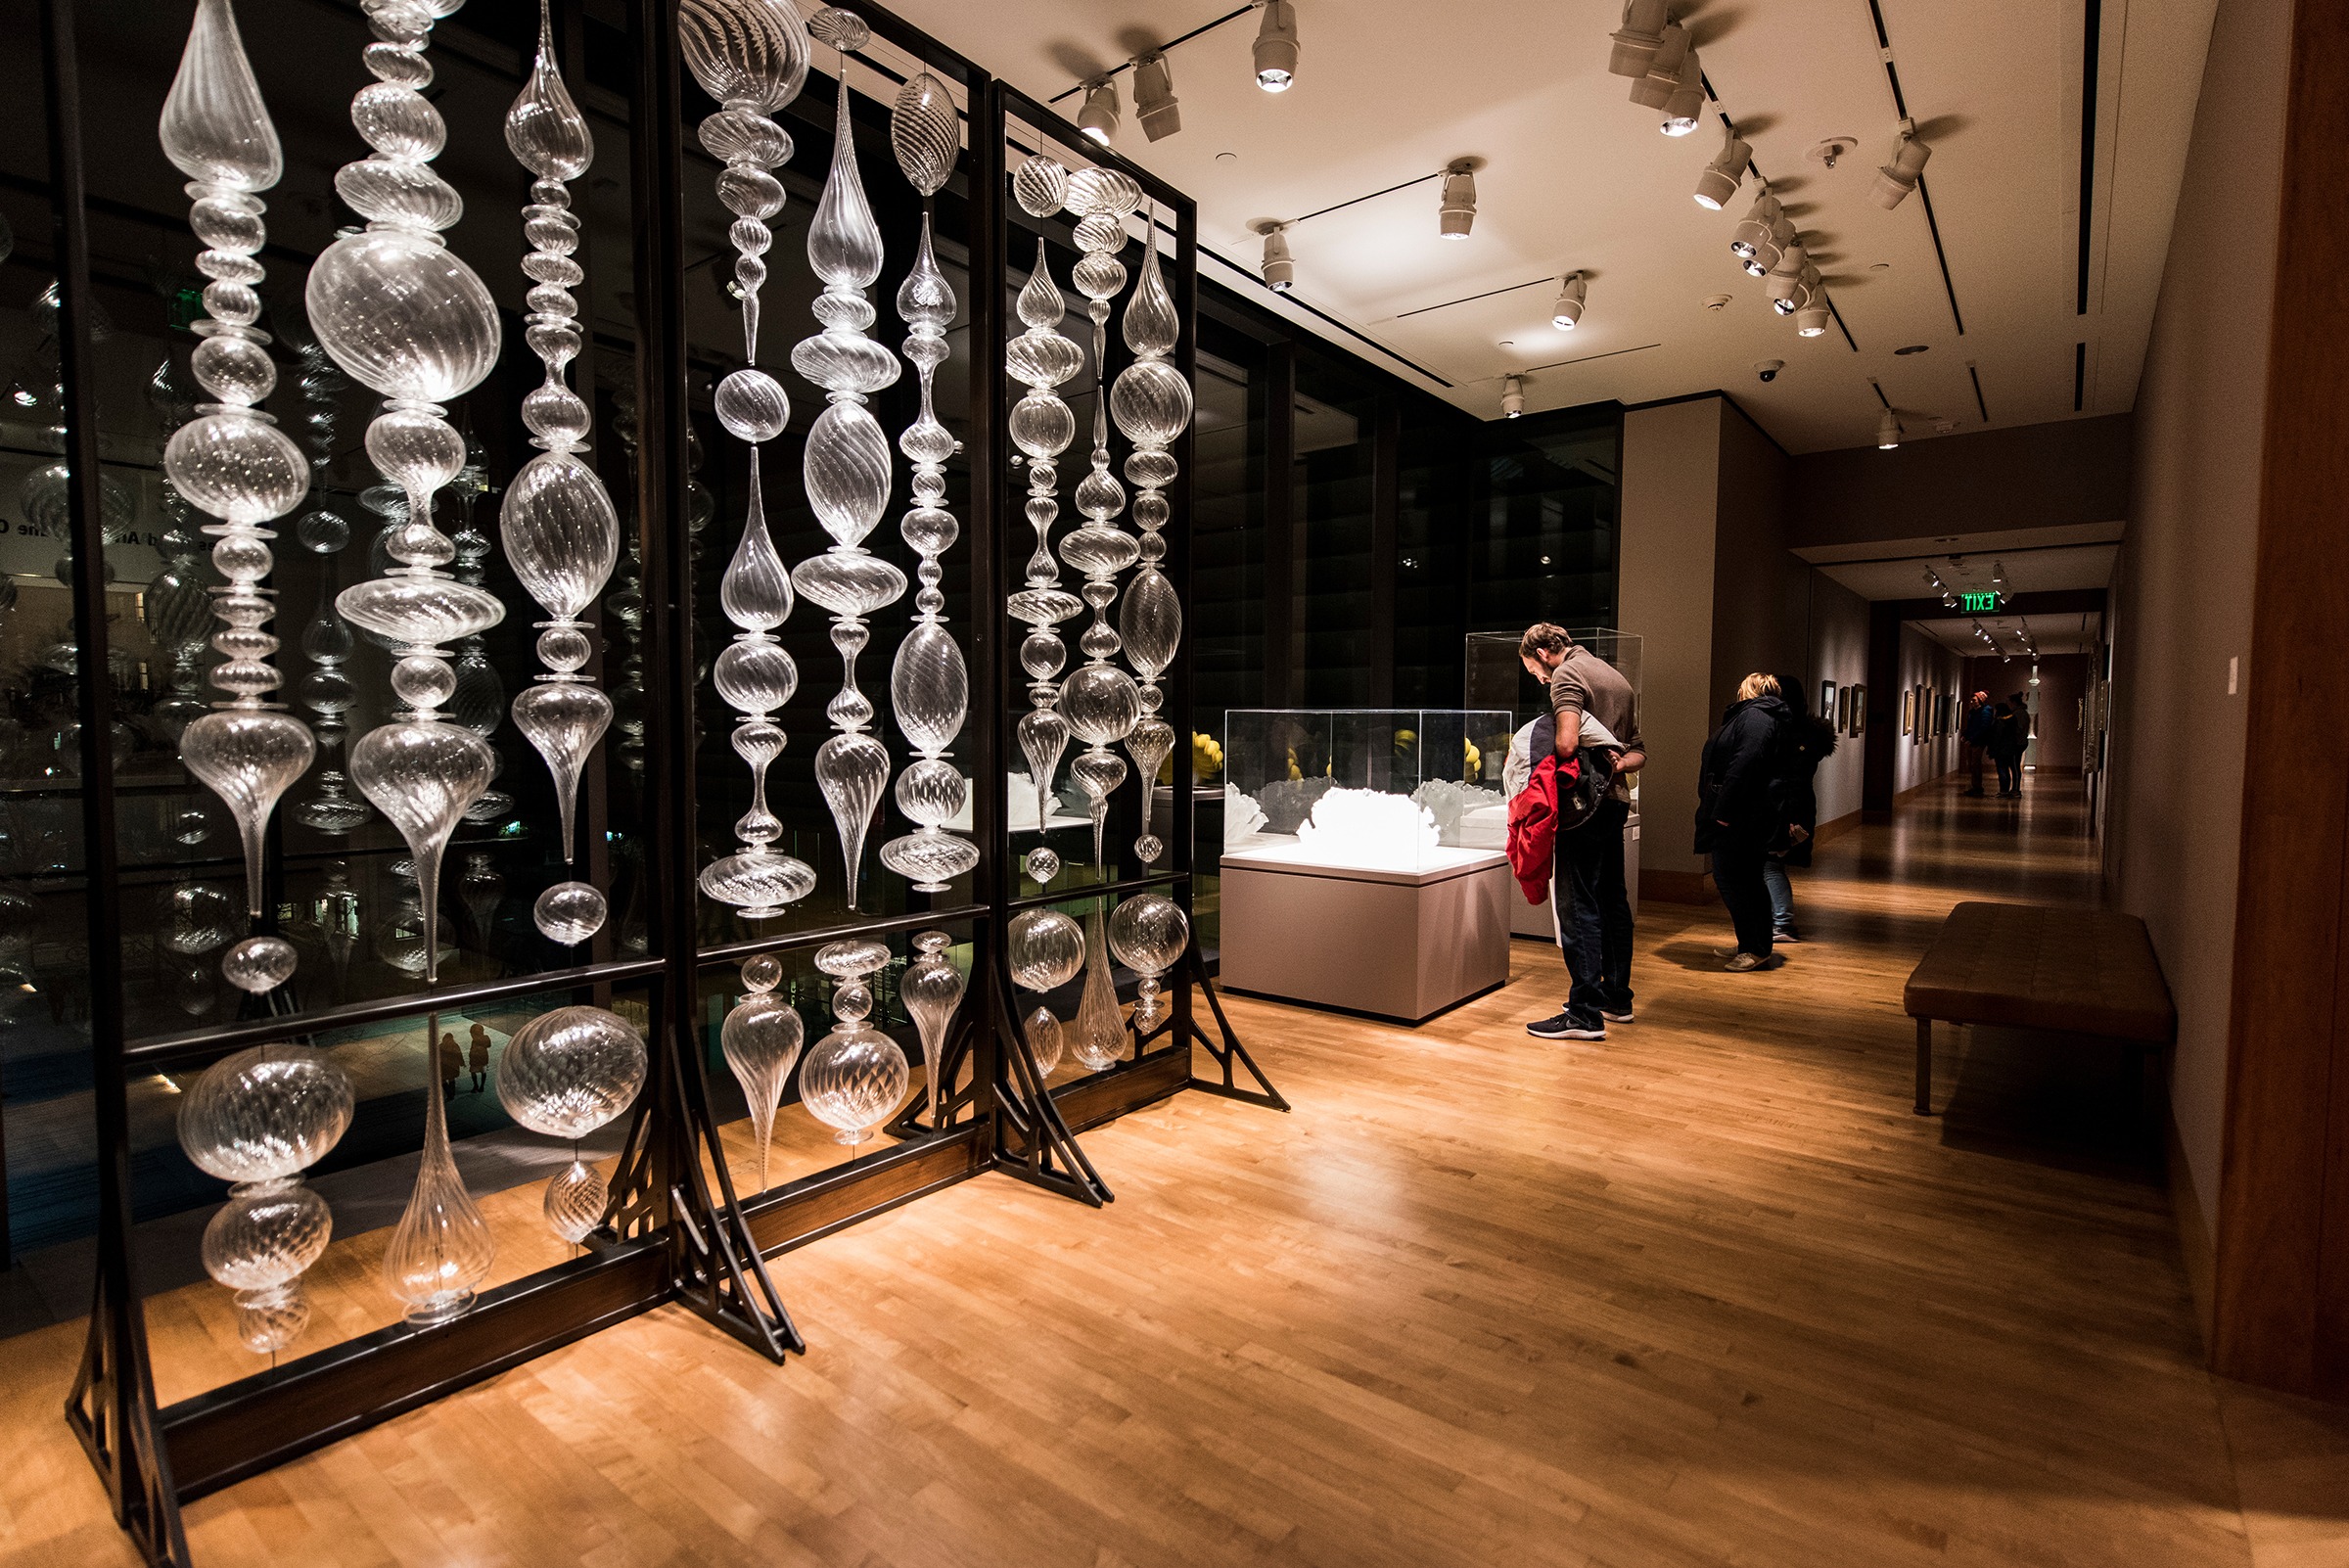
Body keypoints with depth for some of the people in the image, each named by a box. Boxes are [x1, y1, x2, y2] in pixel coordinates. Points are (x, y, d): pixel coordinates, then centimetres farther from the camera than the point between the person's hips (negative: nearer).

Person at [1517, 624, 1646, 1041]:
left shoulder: (1567, 674, -8)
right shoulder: (1615, 677, 21)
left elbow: (1567, 743, -24)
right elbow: (1639, 752, 20)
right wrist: (1616, 764, 2)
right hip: (1615, 800, 10)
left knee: (1577, 905, -7)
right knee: (1612, 900, 16)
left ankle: (1585, 1013, -6)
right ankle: (1617, 998, 26)